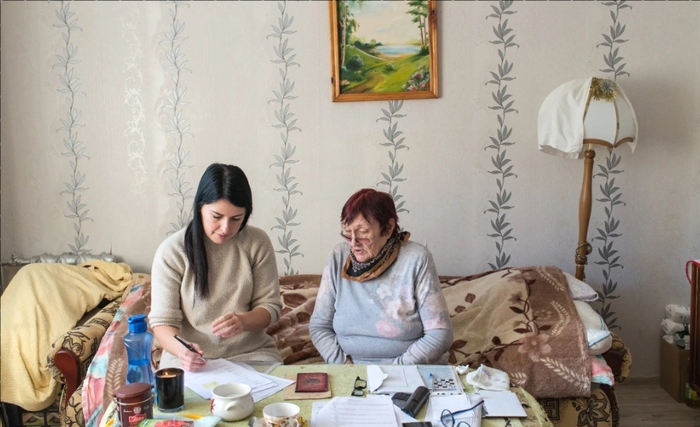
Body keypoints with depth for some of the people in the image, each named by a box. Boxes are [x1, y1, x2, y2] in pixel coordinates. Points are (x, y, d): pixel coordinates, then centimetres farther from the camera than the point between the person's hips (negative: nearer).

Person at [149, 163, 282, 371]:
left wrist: (242, 321, -21)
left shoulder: (258, 242, -4)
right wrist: (180, 349, -30)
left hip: (251, 352, 2)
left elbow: (270, 306, 1)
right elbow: (162, 320, -8)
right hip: (190, 357, -1)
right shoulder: (171, 250, -9)